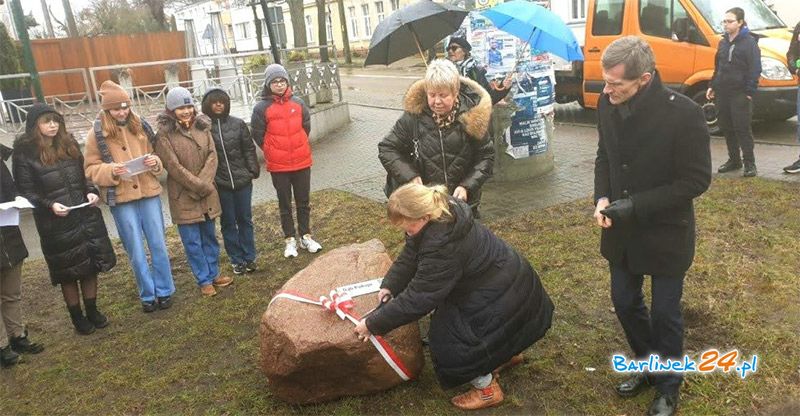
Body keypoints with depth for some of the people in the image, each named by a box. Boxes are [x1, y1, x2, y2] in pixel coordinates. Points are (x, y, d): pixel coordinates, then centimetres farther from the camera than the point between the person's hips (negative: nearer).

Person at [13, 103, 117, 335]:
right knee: (68, 271, 8)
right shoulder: (25, 153, -7)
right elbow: (26, 191, -6)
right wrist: (49, 205, -20)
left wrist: (91, 192, -2)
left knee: (91, 264, 11)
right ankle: (77, 318, 25)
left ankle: (92, 311, 28)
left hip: (86, 214, 4)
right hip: (55, 223, -4)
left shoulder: (69, 144, 8)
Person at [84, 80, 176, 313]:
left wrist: (155, 162, -8)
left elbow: (155, 155, 14)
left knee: (158, 245, 7)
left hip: (149, 193, 2)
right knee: (136, 251, 6)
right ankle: (147, 294, 21)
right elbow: (91, 169, 0)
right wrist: (111, 171, -19)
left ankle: (164, 291, 21)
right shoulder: (96, 134, -3)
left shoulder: (141, 127, 5)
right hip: (120, 199, -2)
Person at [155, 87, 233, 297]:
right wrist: (199, 186, -14)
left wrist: (203, 183, -13)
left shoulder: (202, 126, 5)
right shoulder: (165, 134, -10)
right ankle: (204, 280, 15)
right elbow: (173, 166, -14)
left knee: (210, 236, 15)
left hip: (207, 194, 5)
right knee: (193, 242, 3)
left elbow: (212, 156, -1)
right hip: (183, 197, -4)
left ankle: (214, 274, 28)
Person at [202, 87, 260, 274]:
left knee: (245, 220, 10)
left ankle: (249, 258, 21)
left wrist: (253, 171, -3)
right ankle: (237, 260, 20)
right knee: (228, 223, 9)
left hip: (242, 180, 2)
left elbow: (249, 149, 5)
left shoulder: (238, 124, 1)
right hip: (220, 184, -2)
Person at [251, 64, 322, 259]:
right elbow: (258, 135, -3)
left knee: (303, 202, 12)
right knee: (285, 204, 10)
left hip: (302, 162, 2)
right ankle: (290, 240, 21)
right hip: (278, 166, -2)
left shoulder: (298, 103, 1)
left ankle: (306, 236, 26)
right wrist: (274, 153, 3)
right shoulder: (261, 108, -8)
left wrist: (299, 148, 11)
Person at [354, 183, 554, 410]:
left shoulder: (443, 247, -37)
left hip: (504, 296, -9)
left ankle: (487, 390, 18)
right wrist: (390, 285, -9)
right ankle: (507, 352, 46)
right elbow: (410, 256, 1)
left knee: (452, 341, -3)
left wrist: (373, 324, -23)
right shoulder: (442, 215, -9)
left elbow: (417, 298, -31)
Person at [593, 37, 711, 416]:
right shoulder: (608, 104, -8)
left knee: (664, 313, 9)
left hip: (665, 232, -5)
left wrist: (635, 206, -23)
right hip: (621, 230, 5)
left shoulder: (683, 114, -23)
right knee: (624, 302, 17)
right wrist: (602, 197, -10)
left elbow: (696, 180, -18)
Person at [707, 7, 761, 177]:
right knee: (727, 128, 10)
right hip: (722, 93, 7)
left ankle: (749, 163, 2)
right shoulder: (723, 42, 14)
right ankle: (733, 160, 21)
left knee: (742, 128, -5)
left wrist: (749, 91, -15)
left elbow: (755, 70, -10)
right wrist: (712, 86, 13)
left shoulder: (749, 42, -6)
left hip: (740, 93, -6)